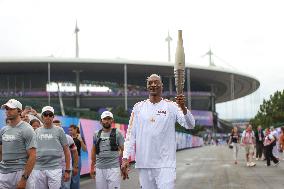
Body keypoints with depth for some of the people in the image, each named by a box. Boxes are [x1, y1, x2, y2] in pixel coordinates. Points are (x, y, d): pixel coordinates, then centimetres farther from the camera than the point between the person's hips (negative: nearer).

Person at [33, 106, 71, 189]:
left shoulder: (59, 131, 5)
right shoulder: (37, 131, 12)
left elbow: (66, 151, 5)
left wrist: (67, 170, -1)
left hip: (55, 168, -3)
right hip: (38, 169, 3)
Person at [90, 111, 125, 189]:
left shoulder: (117, 133, 1)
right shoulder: (96, 134, 11)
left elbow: (123, 150, -1)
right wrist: (92, 167, 16)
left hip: (113, 168, -4)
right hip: (99, 168, 4)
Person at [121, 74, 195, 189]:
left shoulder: (171, 106, 0)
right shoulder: (138, 107, 7)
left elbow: (190, 125, -11)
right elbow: (130, 134, 7)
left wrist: (183, 107, -29)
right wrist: (125, 158, -2)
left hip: (165, 163, -3)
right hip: (143, 164, 3)